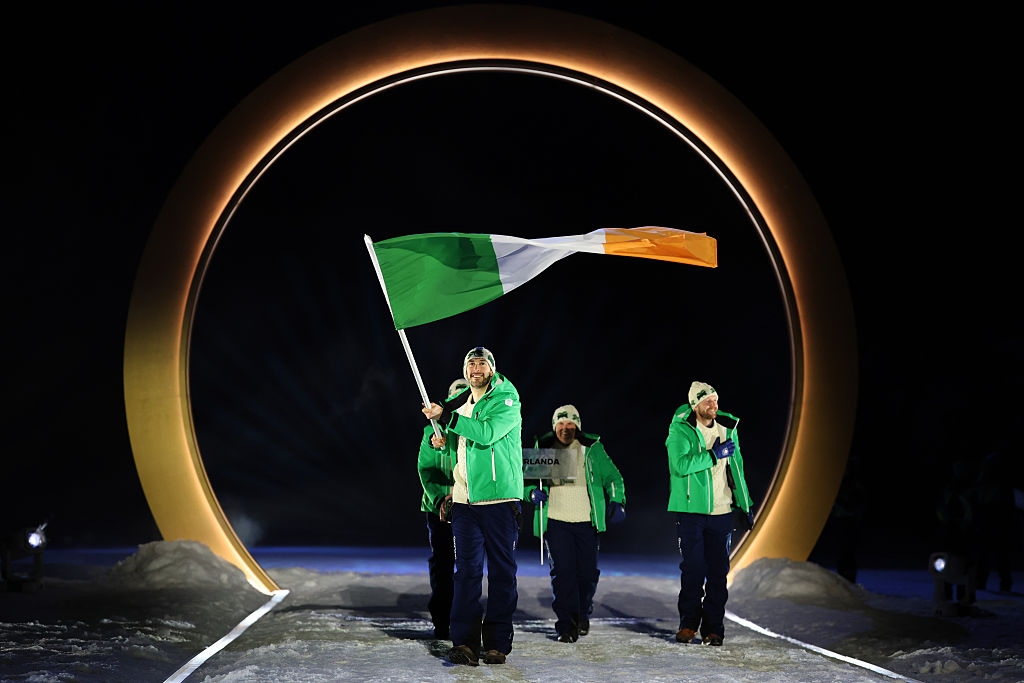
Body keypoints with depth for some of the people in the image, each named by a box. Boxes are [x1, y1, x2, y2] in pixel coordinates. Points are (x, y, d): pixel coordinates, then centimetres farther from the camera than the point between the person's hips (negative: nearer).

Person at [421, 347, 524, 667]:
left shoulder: (507, 400, -1)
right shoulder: (462, 409, 18)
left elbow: (487, 433, -19)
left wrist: (445, 417, -16)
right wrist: (445, 443, 7)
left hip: (500, 499, -5)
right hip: (465, 501, 5)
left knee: (501, 571, 1)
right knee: (467, 570, -1)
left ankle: (497, 643, 6)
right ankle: (465, 642, -2)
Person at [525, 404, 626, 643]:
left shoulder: (592, 449, 6)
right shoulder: (543, 449, 7)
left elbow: (612, 477, 11)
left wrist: (617, 501, -4)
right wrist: (532, 492, -10)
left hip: (586, 521, 1)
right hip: (555, 520, -1)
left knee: (588, 572, 4)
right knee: (562, 572, -9)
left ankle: (582, 614, 30)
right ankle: (566, 625, -2)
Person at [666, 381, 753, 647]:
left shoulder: (728, 428, 10)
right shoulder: (679, 430, -6)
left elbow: (737, 468, 18)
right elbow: (681, 464, -21)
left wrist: (744, 505, 16)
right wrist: (715, 454, -19)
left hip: (722, 512, 4)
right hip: (691, 511, -4)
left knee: (718, 572, 4)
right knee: (692, 570, 0)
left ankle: (713, 627, 12)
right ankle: (689, 624, 14)